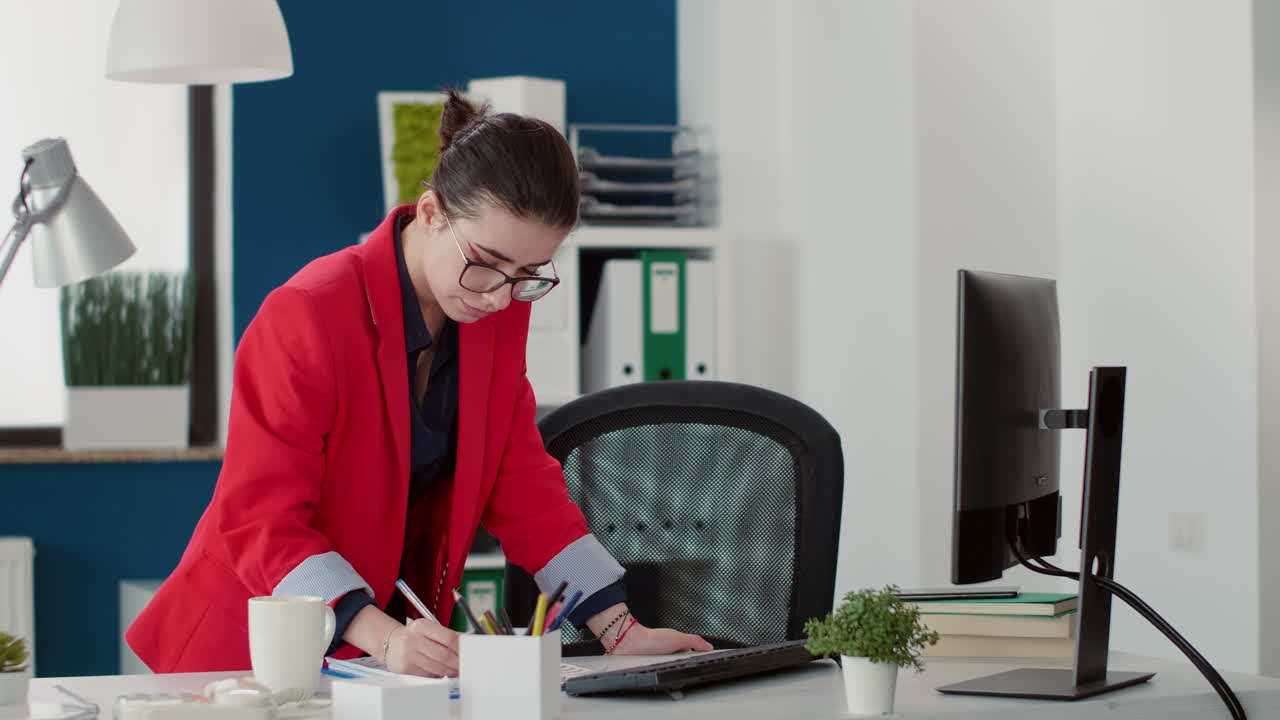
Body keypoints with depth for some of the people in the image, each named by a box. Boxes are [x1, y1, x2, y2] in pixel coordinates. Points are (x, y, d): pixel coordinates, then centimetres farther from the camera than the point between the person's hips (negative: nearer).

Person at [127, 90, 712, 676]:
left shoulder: (501, 314, 1)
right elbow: (261, 519, -20)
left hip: (395, 648, 4)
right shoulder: (307, 317, -18)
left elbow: (520, 482, 6)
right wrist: (382, 636, -33)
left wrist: (618, 630, -2)